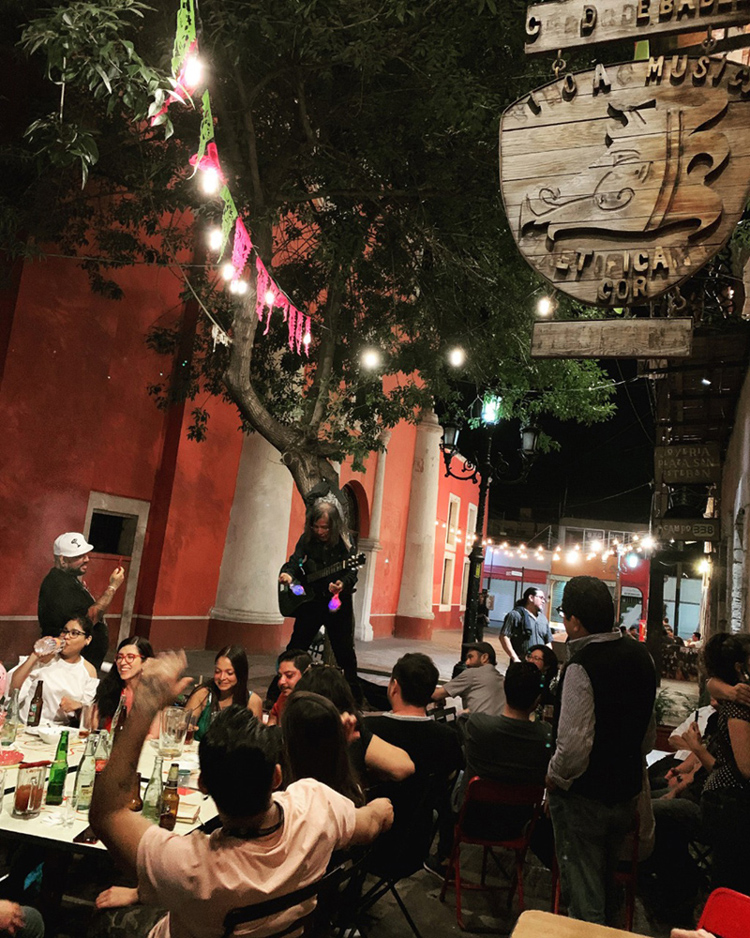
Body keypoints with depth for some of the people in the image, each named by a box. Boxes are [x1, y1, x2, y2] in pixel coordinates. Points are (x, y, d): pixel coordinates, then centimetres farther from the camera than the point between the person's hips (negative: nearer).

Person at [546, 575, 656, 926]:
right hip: (627, 791, 8)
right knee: (606, 878, 28)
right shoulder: (640, 655, -2)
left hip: (584, 796, -7)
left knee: (583, 888, 10)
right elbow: (649, 734, 9)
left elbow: (575, 743, -30)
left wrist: (555, 778, -13)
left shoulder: (581, 666, -27)